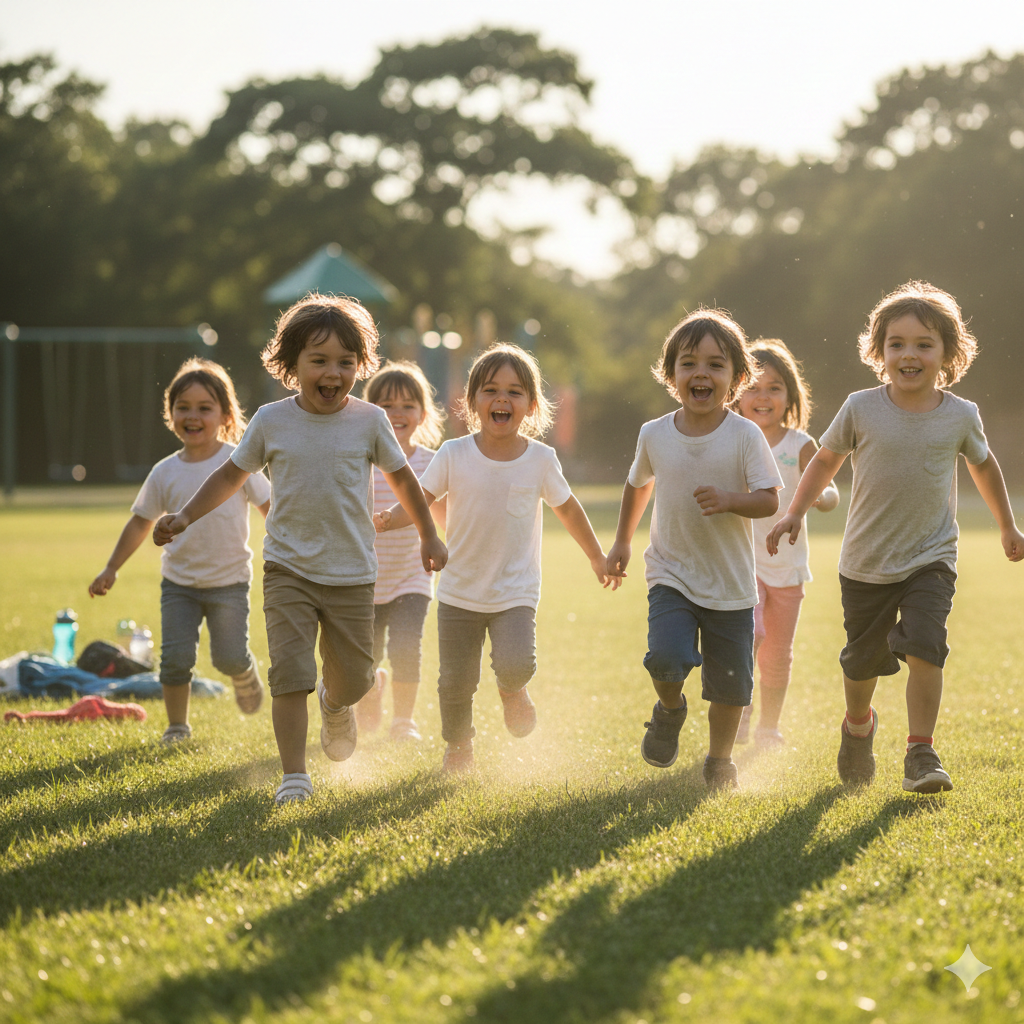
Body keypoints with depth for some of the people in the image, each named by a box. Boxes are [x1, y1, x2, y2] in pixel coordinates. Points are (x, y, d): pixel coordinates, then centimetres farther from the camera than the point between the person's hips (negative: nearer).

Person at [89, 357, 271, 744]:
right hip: (179, 581, 2)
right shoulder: (165, 473, -2)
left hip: (229, 580, -2)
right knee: (175, 656, -7)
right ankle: (177, 724, 13)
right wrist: (111, 569, 9)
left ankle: (245, 675, 33)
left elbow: (269, 507, -2)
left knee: (229, 657, -4)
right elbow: (141, 522, 9)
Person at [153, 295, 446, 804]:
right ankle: (294, 775, -7)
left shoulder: (369, 421, -3)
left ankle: (335, 705, 46)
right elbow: (231, 475, 10)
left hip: (352, 573, 1)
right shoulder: (271, 421, -3)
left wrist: (429, 537, 17)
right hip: (288, 568, -1)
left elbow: (401, 478, 11)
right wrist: (185, 516, 1)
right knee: (289, 671, -14)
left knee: (354, 678, 9)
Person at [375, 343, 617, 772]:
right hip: (459, 592, 1)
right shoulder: (454, 455, -8)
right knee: (456, 680, 6)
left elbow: (568, 510, 8)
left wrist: (597, 557, 18)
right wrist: (389, 519, -26)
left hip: (515, 593, -1)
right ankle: (458, 747, 34)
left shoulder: (540, 459, -6)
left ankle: (511, 689, 16)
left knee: (516, 664, -22)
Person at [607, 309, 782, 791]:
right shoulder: (655, 435, -1)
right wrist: (622, 543, 21)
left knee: (729, 683, 6)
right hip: (671, 575, 1)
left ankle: (719, 760, 31)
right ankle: (670, 710, 12)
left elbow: (770, 499, -12)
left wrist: (729, 499, -31)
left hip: (731, 585, 0)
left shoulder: (745, 436, -9)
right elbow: (638, 484, 18)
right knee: (666, 658, -22)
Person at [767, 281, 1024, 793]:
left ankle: (921, 753, -12)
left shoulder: (960, 416, -5)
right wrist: (794, 513, -1)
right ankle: (858, 724, 44)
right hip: (866, 562, 1)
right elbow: (826, 460, 7)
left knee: (924, 646, -21)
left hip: (931, 559, -1)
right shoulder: (861, 409, -8)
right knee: (863, 659, 13)